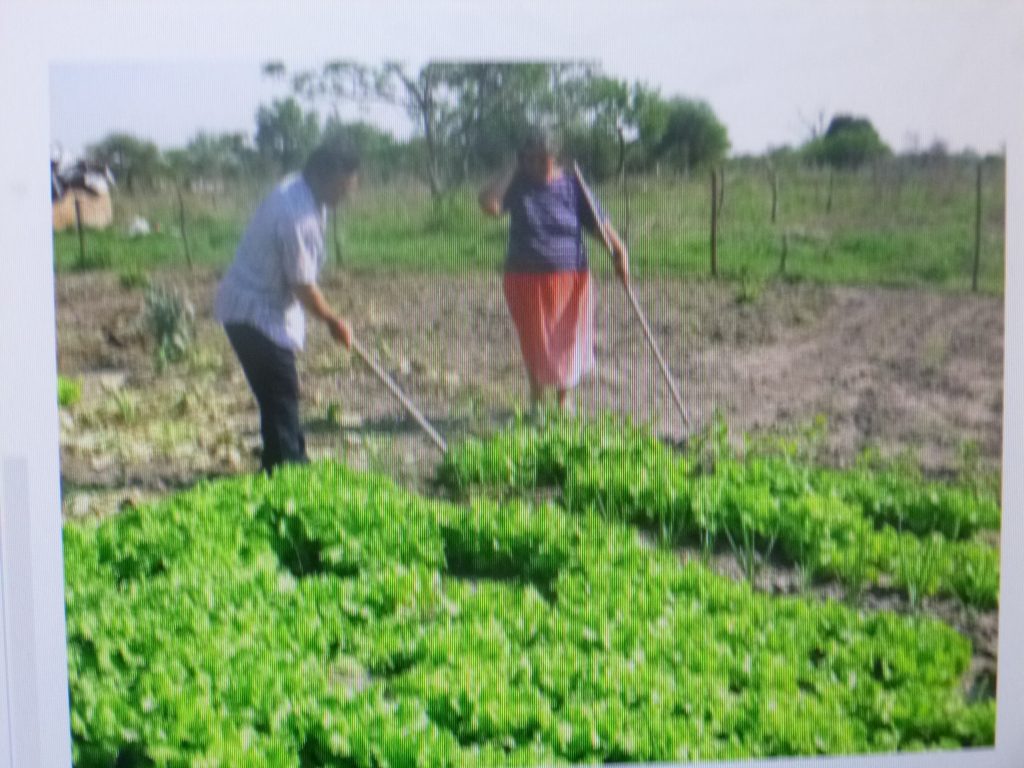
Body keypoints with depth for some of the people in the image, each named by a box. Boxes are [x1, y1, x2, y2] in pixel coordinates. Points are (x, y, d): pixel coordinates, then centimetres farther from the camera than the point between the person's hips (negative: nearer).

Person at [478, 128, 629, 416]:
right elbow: (488, 203, -20)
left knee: (568, 338, 8)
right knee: (534, 341, 6)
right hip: (526, 280, 0)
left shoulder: (572, 185, -1)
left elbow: (598, 222, -1)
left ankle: (565, 397, 28)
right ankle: (537, 397, 27)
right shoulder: (517, 186, -2)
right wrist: (513, 172, -12)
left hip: (570, 277, 1)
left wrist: (619, 251, -14)